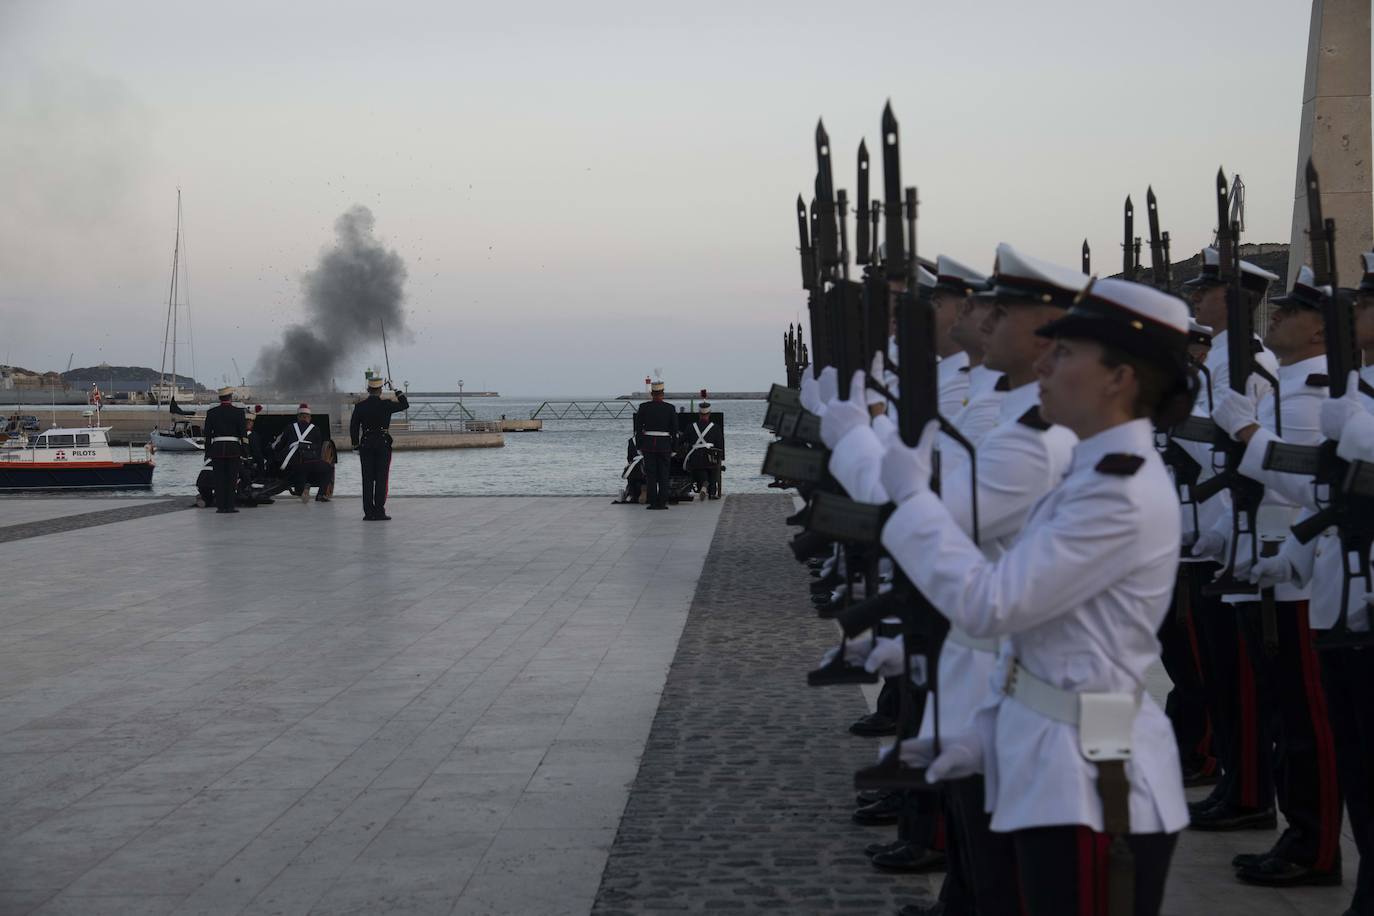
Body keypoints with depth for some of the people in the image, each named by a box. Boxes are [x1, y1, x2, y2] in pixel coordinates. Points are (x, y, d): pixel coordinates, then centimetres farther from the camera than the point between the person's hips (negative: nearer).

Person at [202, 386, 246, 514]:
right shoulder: (238, 412, -2)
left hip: (217, 449, 2)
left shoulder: (211, 412, 3)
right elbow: (243, 432, -3)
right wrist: (244, 451, 2)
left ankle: (220, 506, 4)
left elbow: (207, 434, 4)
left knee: (219, 479, 5)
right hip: (234, 448, -1)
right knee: (231, 478, 3)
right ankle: (229, 505, 1)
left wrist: (208, 453, 8)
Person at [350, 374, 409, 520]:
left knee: (367, 479, 4)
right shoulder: (386, 404, -6)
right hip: (383, 444, -2)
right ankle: (379, 512, -3)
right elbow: (405, 405, 8)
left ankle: (368, 512, 2)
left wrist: (356, 445, 10)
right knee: (381, 479, 0)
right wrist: (395, 389, 11)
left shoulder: (359, 406, 0)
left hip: (365, 444, 2)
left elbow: (353, 427, 2)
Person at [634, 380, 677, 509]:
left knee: (650, 474, 3)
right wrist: (673, 448, 8)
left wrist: (639, 446, 5)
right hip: (664, 445, 0)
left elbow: (638, 428, -1)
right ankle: (662, 502, 1)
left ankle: (653, 502, -1)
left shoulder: (643, 407, -2)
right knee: (663, 475, 5)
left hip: (648, 445, 0)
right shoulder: (670, 408, -2)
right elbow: (674, 430, 0)